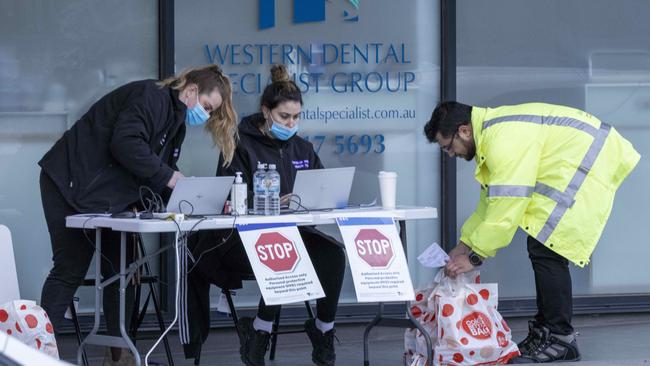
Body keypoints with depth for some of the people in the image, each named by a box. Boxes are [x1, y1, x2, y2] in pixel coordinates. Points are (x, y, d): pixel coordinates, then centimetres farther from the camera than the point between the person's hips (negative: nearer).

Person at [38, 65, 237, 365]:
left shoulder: (176, 122, 16)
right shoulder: (151, 97, -15)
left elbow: (163, 175, 13)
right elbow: (126, 143, -28)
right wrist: (168, 177, -22)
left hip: (109, 198, 10)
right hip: (73, 185, -10)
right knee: (70, 269, -9)